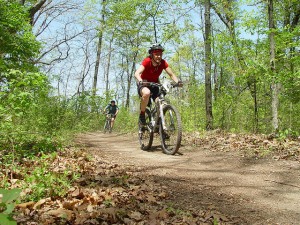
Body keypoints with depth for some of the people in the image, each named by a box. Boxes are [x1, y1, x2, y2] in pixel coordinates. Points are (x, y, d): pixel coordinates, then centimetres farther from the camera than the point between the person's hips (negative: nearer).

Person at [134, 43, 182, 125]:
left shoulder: (163, 63, -14)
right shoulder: (147, 61, -24)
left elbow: (171, 74, -15)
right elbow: (137, 73, -36)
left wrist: (178, 81, -36)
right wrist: (140, 81, -57)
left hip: (155, 84, 4)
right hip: (144, 84, -4)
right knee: (147, 93, -38)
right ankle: (142, 114, -16)